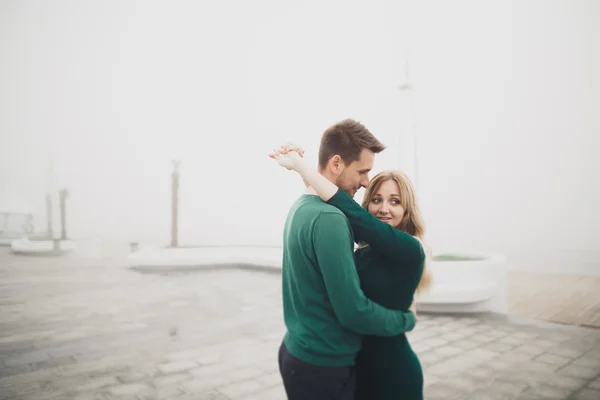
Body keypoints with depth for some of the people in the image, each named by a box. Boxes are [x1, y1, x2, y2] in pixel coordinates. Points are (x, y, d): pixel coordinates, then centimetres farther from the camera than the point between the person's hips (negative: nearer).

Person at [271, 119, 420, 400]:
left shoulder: (300, 207, 3)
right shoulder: (329, 218, -26)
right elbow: (353, 312, -24)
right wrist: (407, 319, -8)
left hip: (298, 352, 8)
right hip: (323, 365, -8)